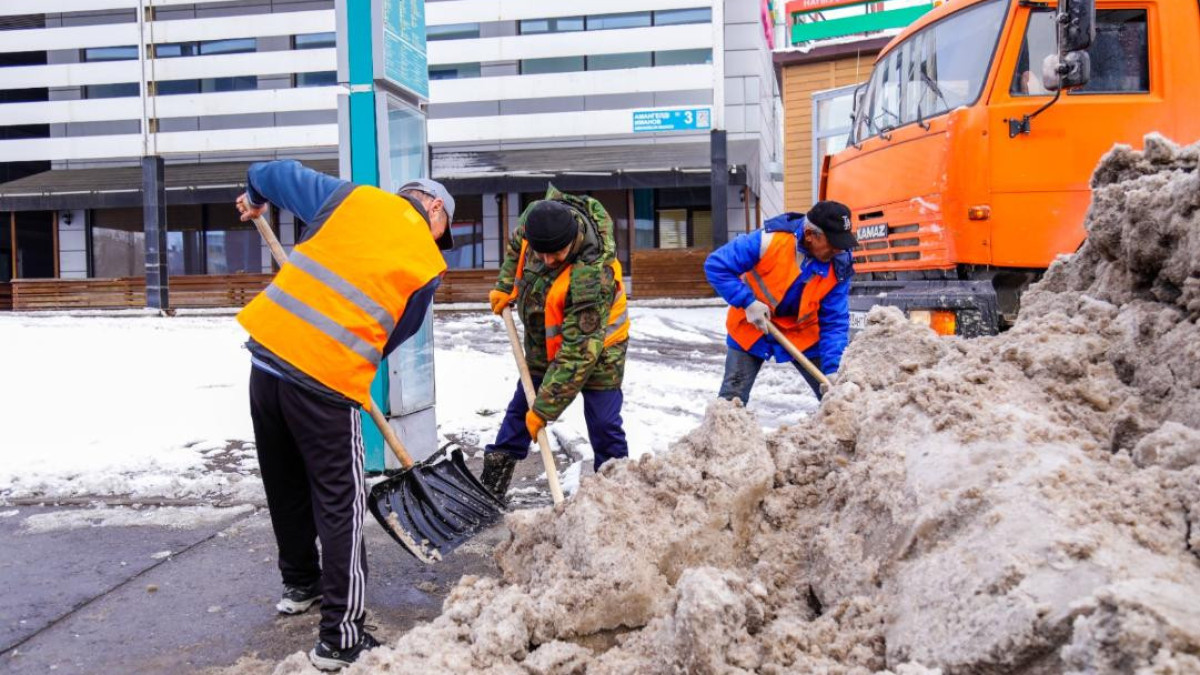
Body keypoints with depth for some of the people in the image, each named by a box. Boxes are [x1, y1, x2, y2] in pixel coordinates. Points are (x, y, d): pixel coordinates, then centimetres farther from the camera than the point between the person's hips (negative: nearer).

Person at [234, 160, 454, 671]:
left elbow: (280, 174, 20)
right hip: (327, 380, -5)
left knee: (285, 486, 21)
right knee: (340, 505, 4)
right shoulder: (427, 264, 2)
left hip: (268, 350, 6)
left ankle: (299, 584, 41)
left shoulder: (356, 198, 11)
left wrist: (255, 196, 41)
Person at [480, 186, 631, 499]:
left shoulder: (593, 277, -41)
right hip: (544, 341, 6)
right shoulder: (539, 216, -23)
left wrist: (545, 408, -33)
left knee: (604, 426, -4)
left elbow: (578, 354, -37)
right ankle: (494, 476, 28)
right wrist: (505, 285, -1)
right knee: (521, 407, 15)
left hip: (596, 347, -6)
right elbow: (518, 243, 6)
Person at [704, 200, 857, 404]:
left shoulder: (838, 269, -18)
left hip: (802, 335, 2)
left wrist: (833, 370, -26)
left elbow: (834, 323, -15)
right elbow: (716, 265, -23)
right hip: (750, 327, -2)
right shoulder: (770, 240, -29)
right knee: (732, 400, -3)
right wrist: (747, 302, -28)